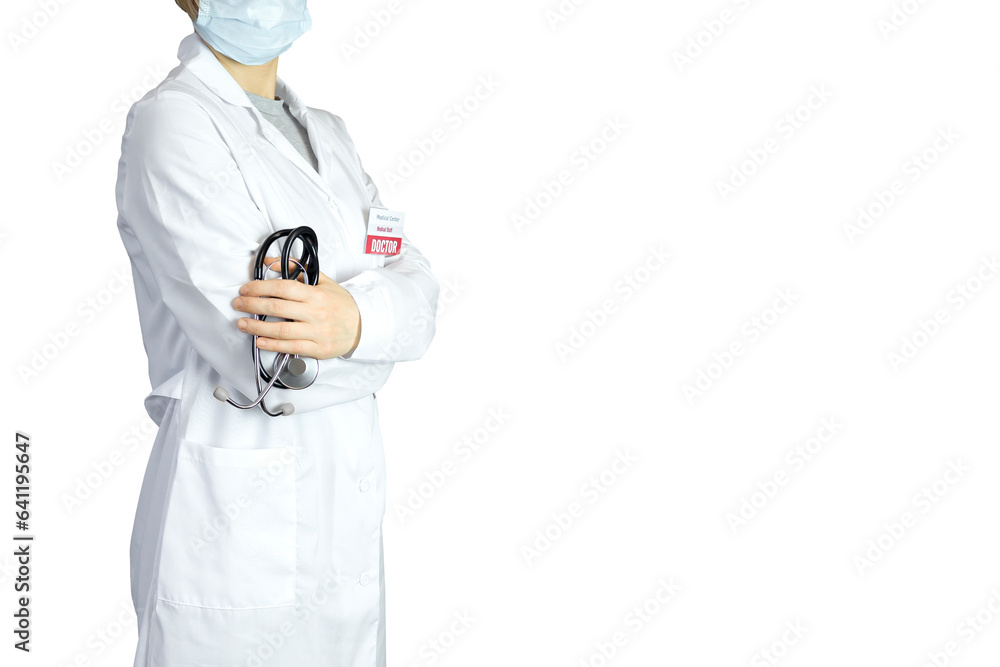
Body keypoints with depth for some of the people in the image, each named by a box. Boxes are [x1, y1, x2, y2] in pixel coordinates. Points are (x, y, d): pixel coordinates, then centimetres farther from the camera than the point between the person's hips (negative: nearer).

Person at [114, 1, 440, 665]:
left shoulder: (327, 134, 13)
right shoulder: (172, 123, -12)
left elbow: (419, 290, -1)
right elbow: (269, 368, -21)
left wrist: (358, 321, -22)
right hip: (235, 533, -7)